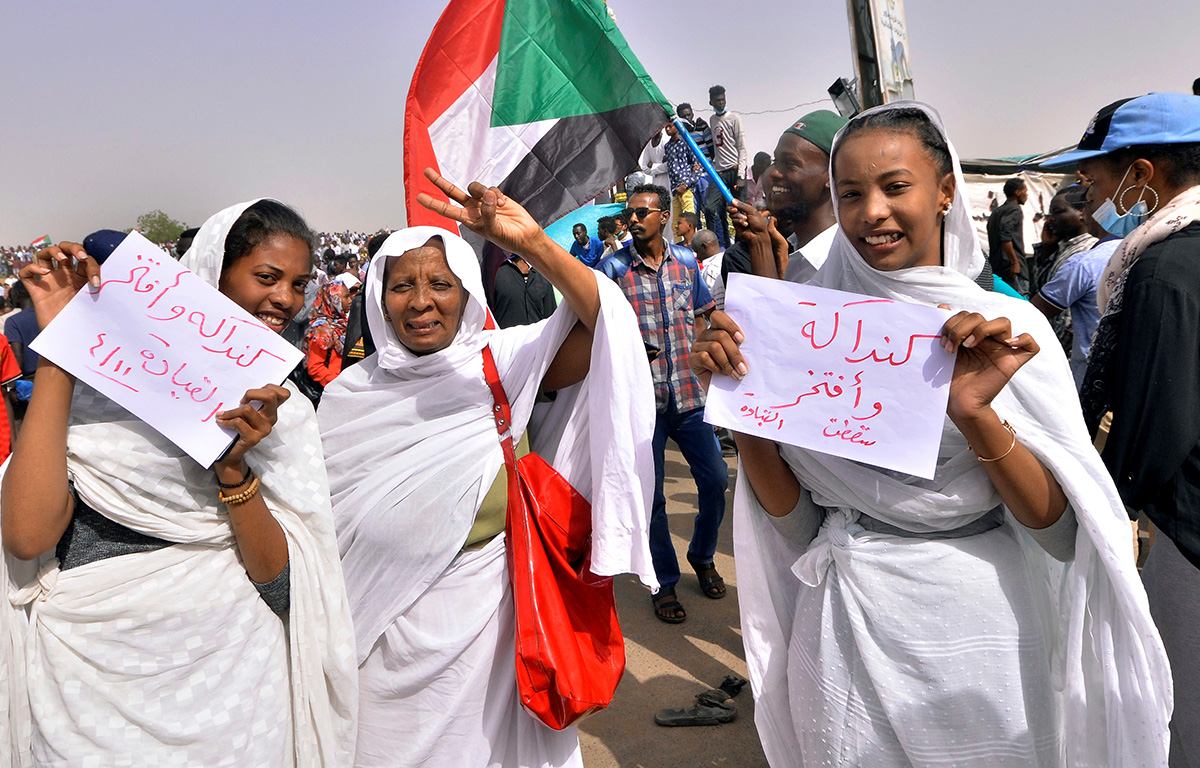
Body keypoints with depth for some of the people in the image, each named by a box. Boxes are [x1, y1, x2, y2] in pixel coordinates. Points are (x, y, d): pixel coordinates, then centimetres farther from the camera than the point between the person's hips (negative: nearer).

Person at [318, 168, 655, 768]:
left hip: (487, 619, -2)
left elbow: (606, 320, -27)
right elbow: (321, 520, 7)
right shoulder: (350, 393, -2)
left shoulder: (502, 361, -11)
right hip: (385, 630, 2)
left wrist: (533, 244, -39)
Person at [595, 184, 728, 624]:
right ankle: (665, 583, 23)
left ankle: (702, 557, 33)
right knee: (651, 495, 5)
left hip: (689, 394, 3)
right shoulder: (613, 268, -3)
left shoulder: (686, 260, 7)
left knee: (716, 480, 6)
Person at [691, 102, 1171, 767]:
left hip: (981, 631, -1)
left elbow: (1062, 531, -11)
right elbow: (795, 519, -3)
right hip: (848, 630, 1)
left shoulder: (1007, 325, -8)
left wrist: (976, 416, -26)